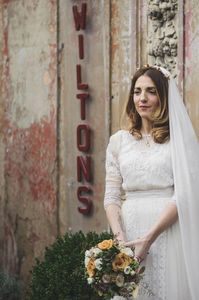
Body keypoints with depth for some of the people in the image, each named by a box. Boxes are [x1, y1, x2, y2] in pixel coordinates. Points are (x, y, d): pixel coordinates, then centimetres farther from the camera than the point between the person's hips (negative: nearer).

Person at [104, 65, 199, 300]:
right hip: (129, 230, 3)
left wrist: (149, 238, -16)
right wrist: (119, 237, -10)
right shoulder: (119, 140, 10)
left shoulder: (179, 137, 0)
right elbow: (112, 196, 7)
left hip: (168, 233, -3)